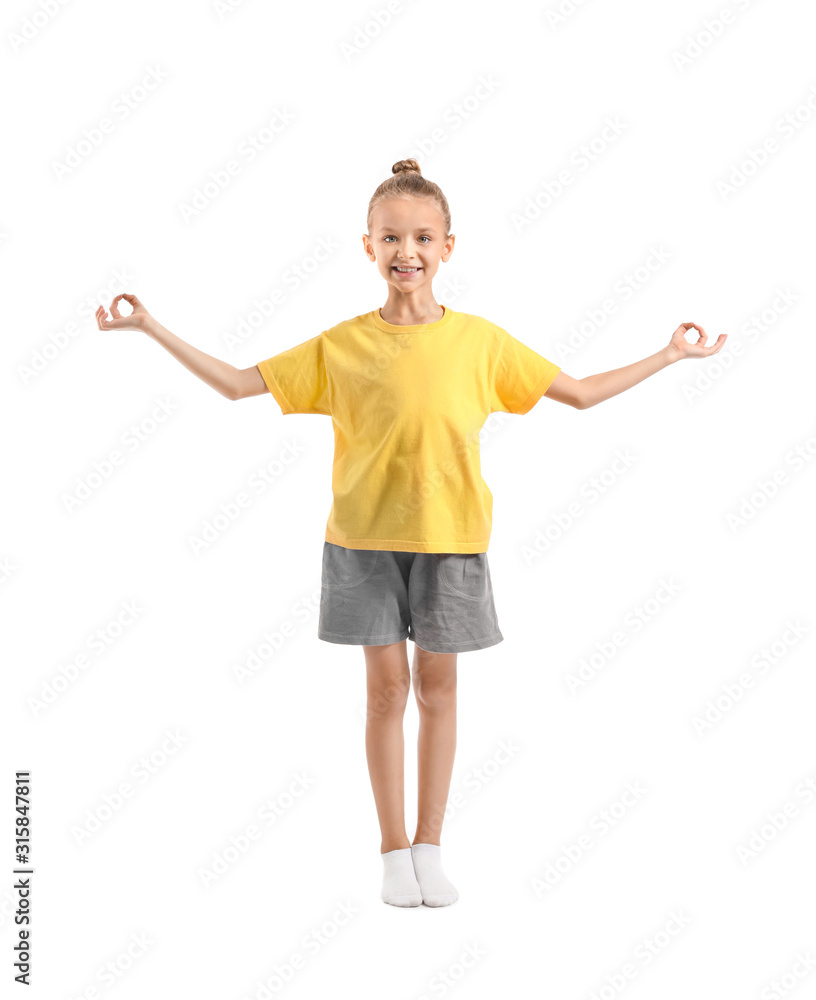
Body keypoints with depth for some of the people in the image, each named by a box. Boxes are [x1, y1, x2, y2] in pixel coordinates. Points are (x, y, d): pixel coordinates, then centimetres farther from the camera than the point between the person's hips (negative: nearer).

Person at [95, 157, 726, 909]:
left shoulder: (481, 340, -1)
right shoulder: (340, 345, -2)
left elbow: (583, 393, 8)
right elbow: (236, 384, 3)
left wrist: (670, 356, 7)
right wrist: (152, 328, 0)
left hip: (450, 538, 1)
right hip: (366, 538, 0)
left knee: (437, 686, 8)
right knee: (387, 685, 4)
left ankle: (430, 847, 21)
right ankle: (394, 850, 18)